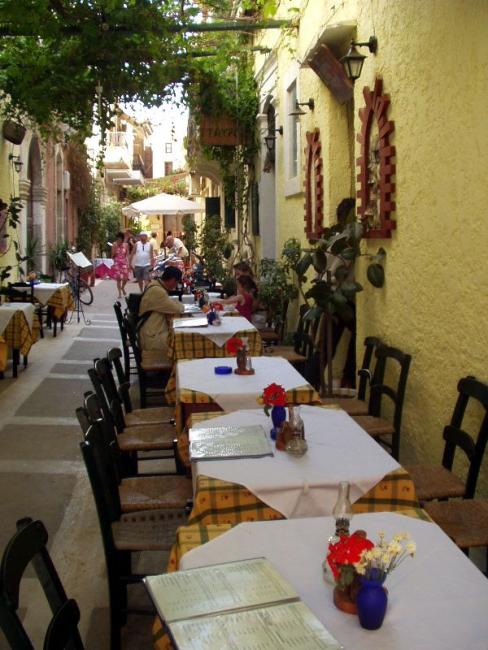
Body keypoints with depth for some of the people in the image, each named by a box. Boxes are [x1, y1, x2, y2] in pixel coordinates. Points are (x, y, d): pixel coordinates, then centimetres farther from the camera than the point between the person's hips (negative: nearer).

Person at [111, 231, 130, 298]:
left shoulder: (126, 245, 1)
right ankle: (120, 293, 9)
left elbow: (127, 255, 4)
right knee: (118, 278, -2)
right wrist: (114, 248, -15)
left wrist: (128, 263, -4)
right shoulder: (114, 245, -1)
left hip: (124, 263, 1)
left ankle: (122, 287, 25)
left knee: (125, 278, -7)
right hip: (117, 263, -1)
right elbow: (112, 256, -1)